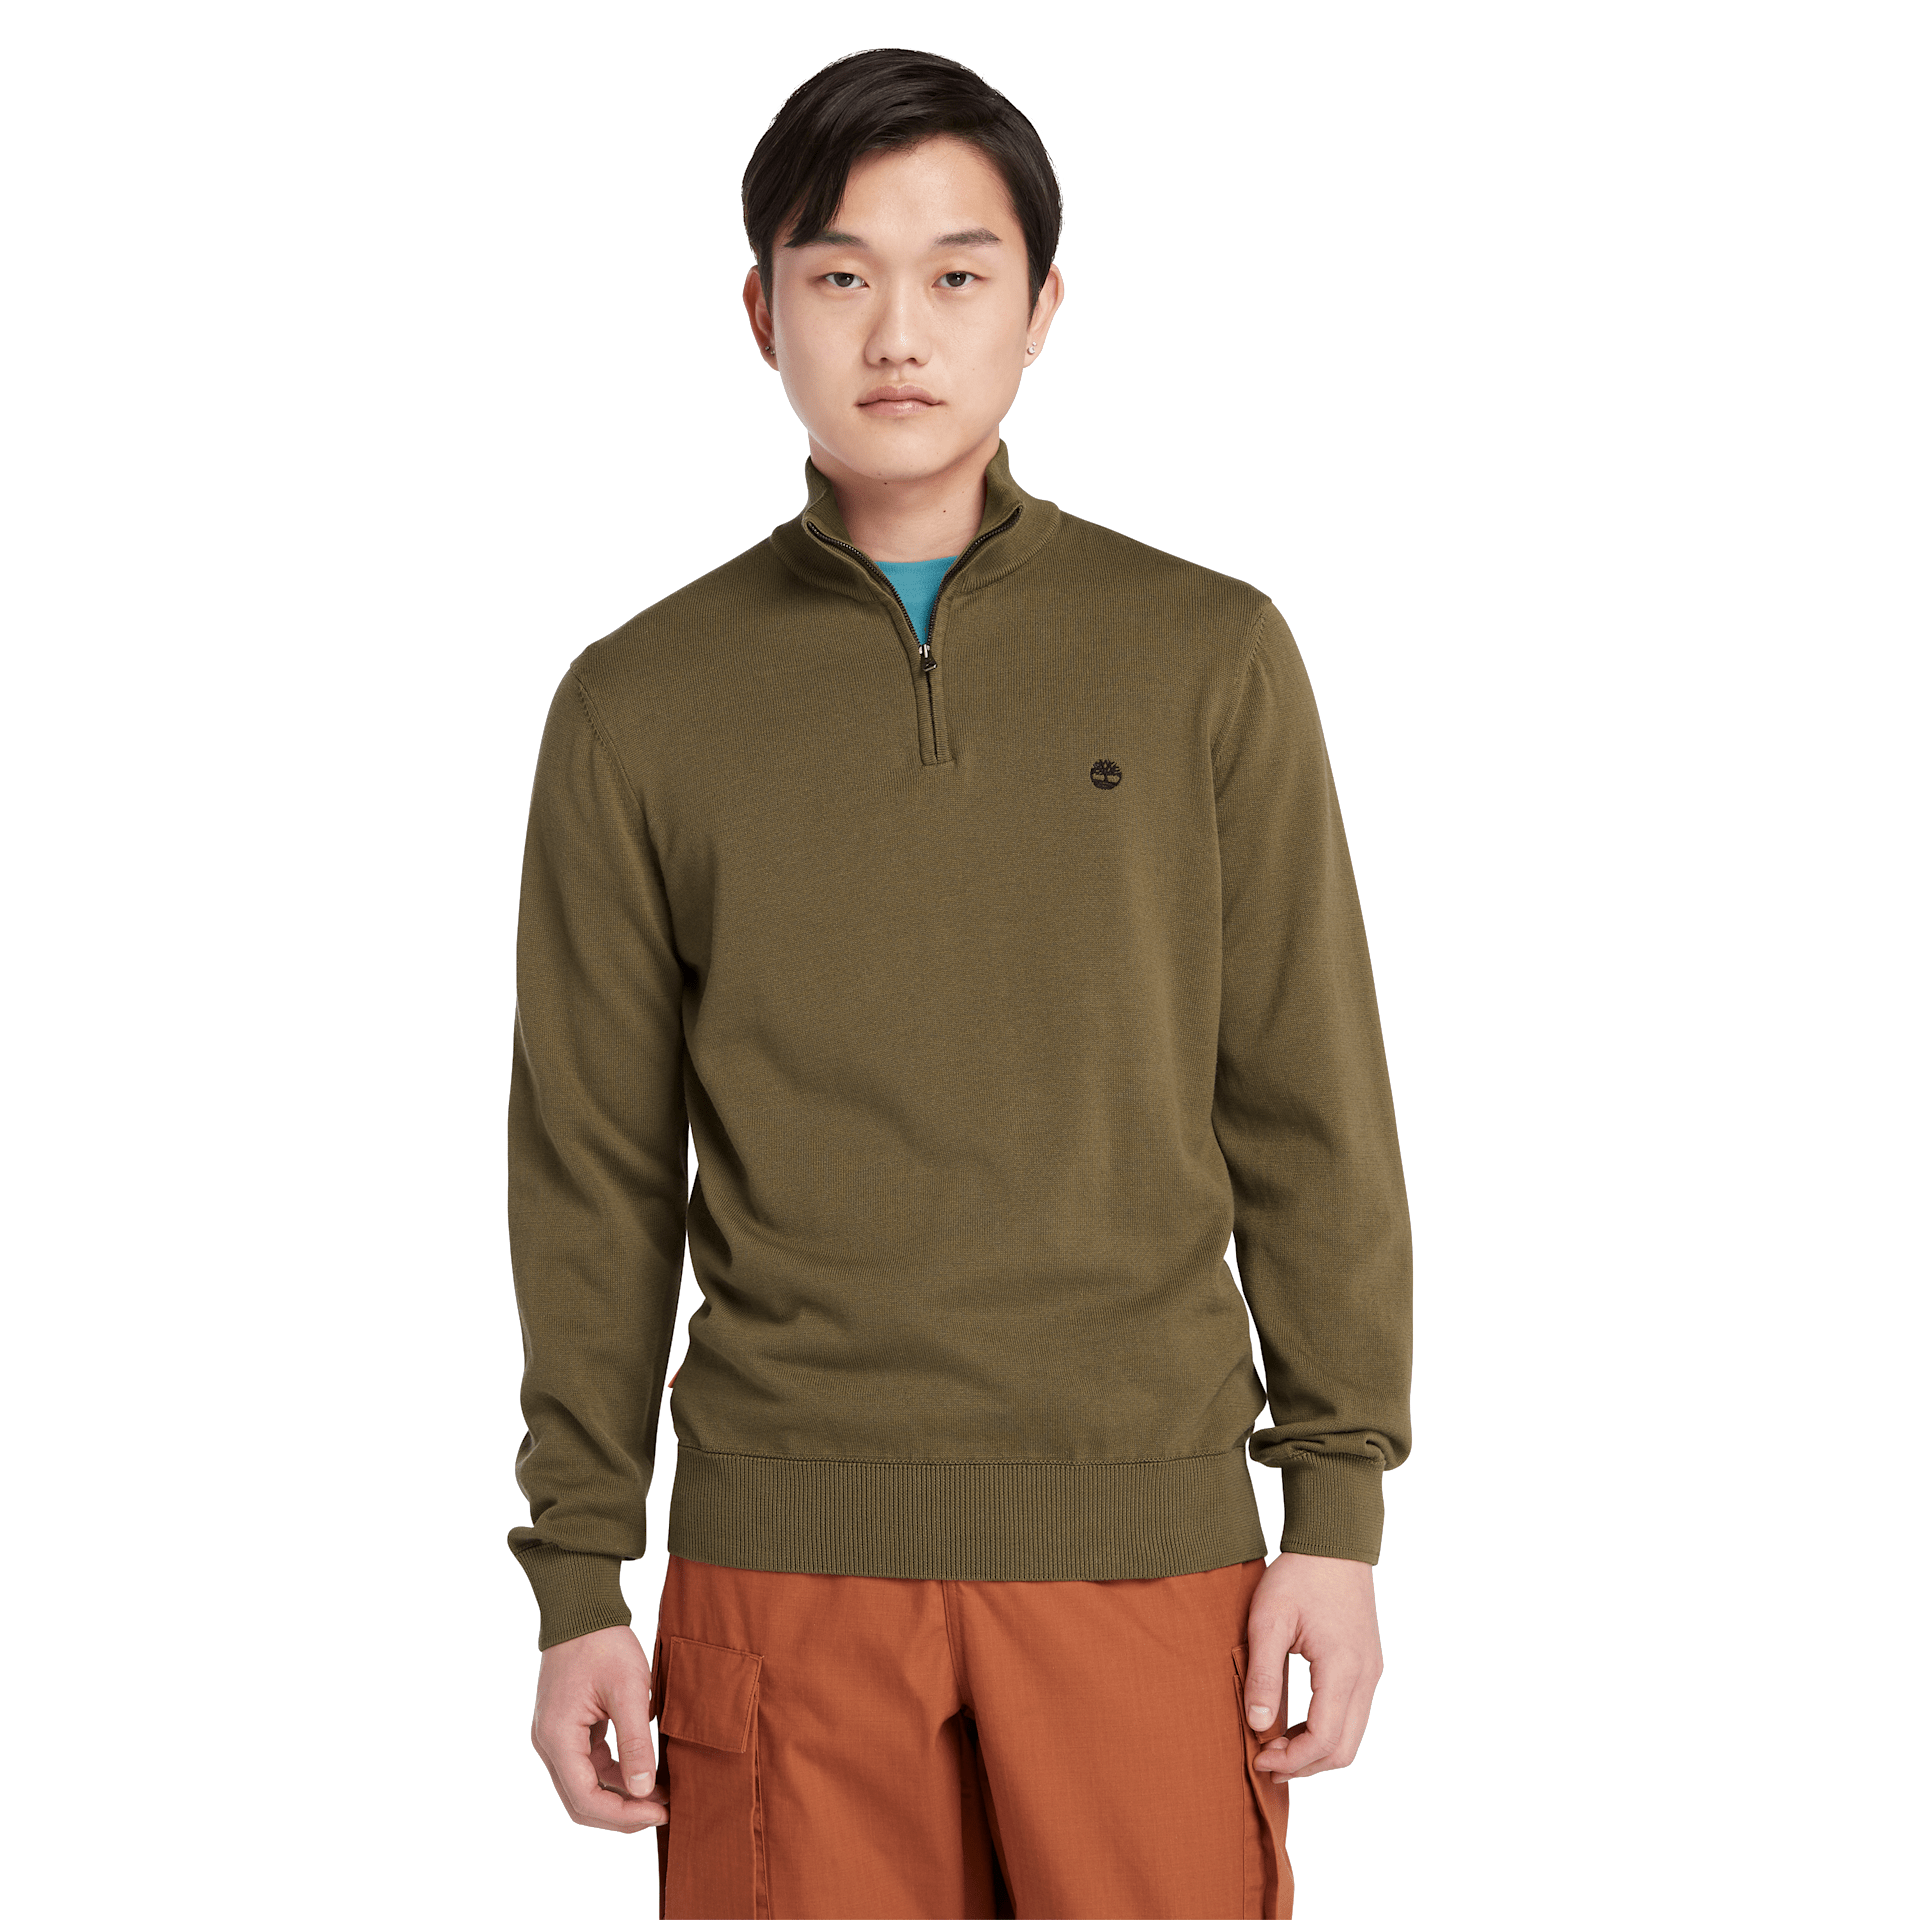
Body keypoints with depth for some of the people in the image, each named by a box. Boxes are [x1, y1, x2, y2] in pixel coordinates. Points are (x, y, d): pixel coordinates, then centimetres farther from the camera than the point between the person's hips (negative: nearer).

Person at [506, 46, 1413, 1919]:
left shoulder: (1208, 656, 4)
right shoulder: (638, 706, 5)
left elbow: (1310, 1112, 5)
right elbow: (594, 1178, 7)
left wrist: (1339, 1513, 1)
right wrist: (578, 1580, 5)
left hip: (1143, 1533, 0)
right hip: (782, 1552, 0)